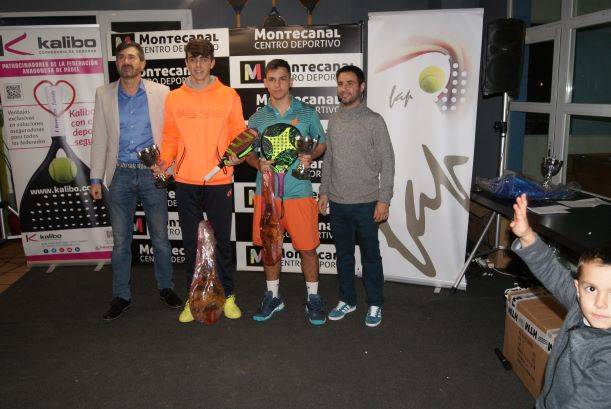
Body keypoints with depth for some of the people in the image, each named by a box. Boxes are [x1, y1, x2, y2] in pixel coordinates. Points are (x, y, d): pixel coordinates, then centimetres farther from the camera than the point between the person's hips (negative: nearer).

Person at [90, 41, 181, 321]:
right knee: (120, 240, 9)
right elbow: (99, 138, 6)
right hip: (120, 175, 2)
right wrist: (96, 178, 3)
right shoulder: (104, 94, 5)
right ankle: (121, 296, 23)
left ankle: (166, 287, 28)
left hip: (153, 173, -1)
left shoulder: (161, 93, -1)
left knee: (160, 237, 9)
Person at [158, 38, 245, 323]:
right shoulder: (174, 98, 7)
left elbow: (238, 134, 4)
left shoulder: (229, 96, 2)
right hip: (185, 182, 2)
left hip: (220, 181, -1)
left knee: (222, 240, 8)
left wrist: (236, 155, -15)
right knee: (191, 242, 10)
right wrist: (164, 160, -8)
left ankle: (227, 296, 23)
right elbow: (171, 138, 10)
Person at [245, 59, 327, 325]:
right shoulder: (257, 118, 7)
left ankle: (313, 298, 21)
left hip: (298, 191, -2)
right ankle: (273, 296, 29)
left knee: (307, 247, 1)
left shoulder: (307, 113, 3)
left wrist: (310, 156, -9)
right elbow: (247, 153, 11)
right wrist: (259, 164, -10)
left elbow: (322, 143, 12)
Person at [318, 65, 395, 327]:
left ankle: (375, 304, 22)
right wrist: (324, 192, 10)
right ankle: (347, 300, 29)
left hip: (366, 203, -4)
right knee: (343, 254, 15)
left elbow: (387, 163, -7)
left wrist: (383, 199, -12)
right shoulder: (334, 120, 9)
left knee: (370, 256, 7)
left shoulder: (374, 121, -6)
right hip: (337, 202, 5)